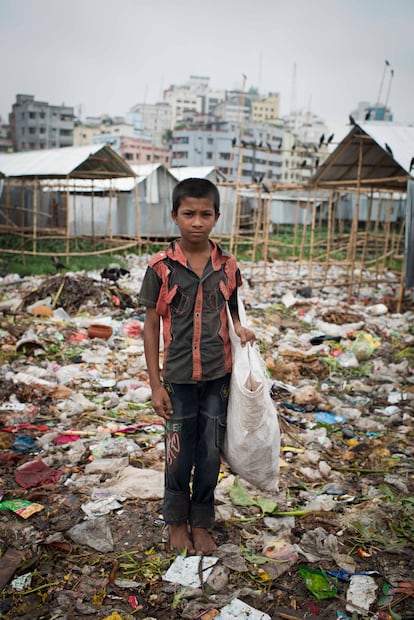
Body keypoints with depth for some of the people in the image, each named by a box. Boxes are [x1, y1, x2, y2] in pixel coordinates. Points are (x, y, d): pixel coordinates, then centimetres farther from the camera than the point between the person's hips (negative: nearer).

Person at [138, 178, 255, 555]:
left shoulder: (227, 266, -2)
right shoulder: (161, 266, -8)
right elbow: (151, 326, -4)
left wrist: (241, 330, -14)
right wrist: (156, 384, -6)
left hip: (218, 375, 2)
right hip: (179, 377, -1)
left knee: (210, 454, 11)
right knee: (179, 455, 11)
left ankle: (201, 523, 32)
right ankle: (177, 521, 34)